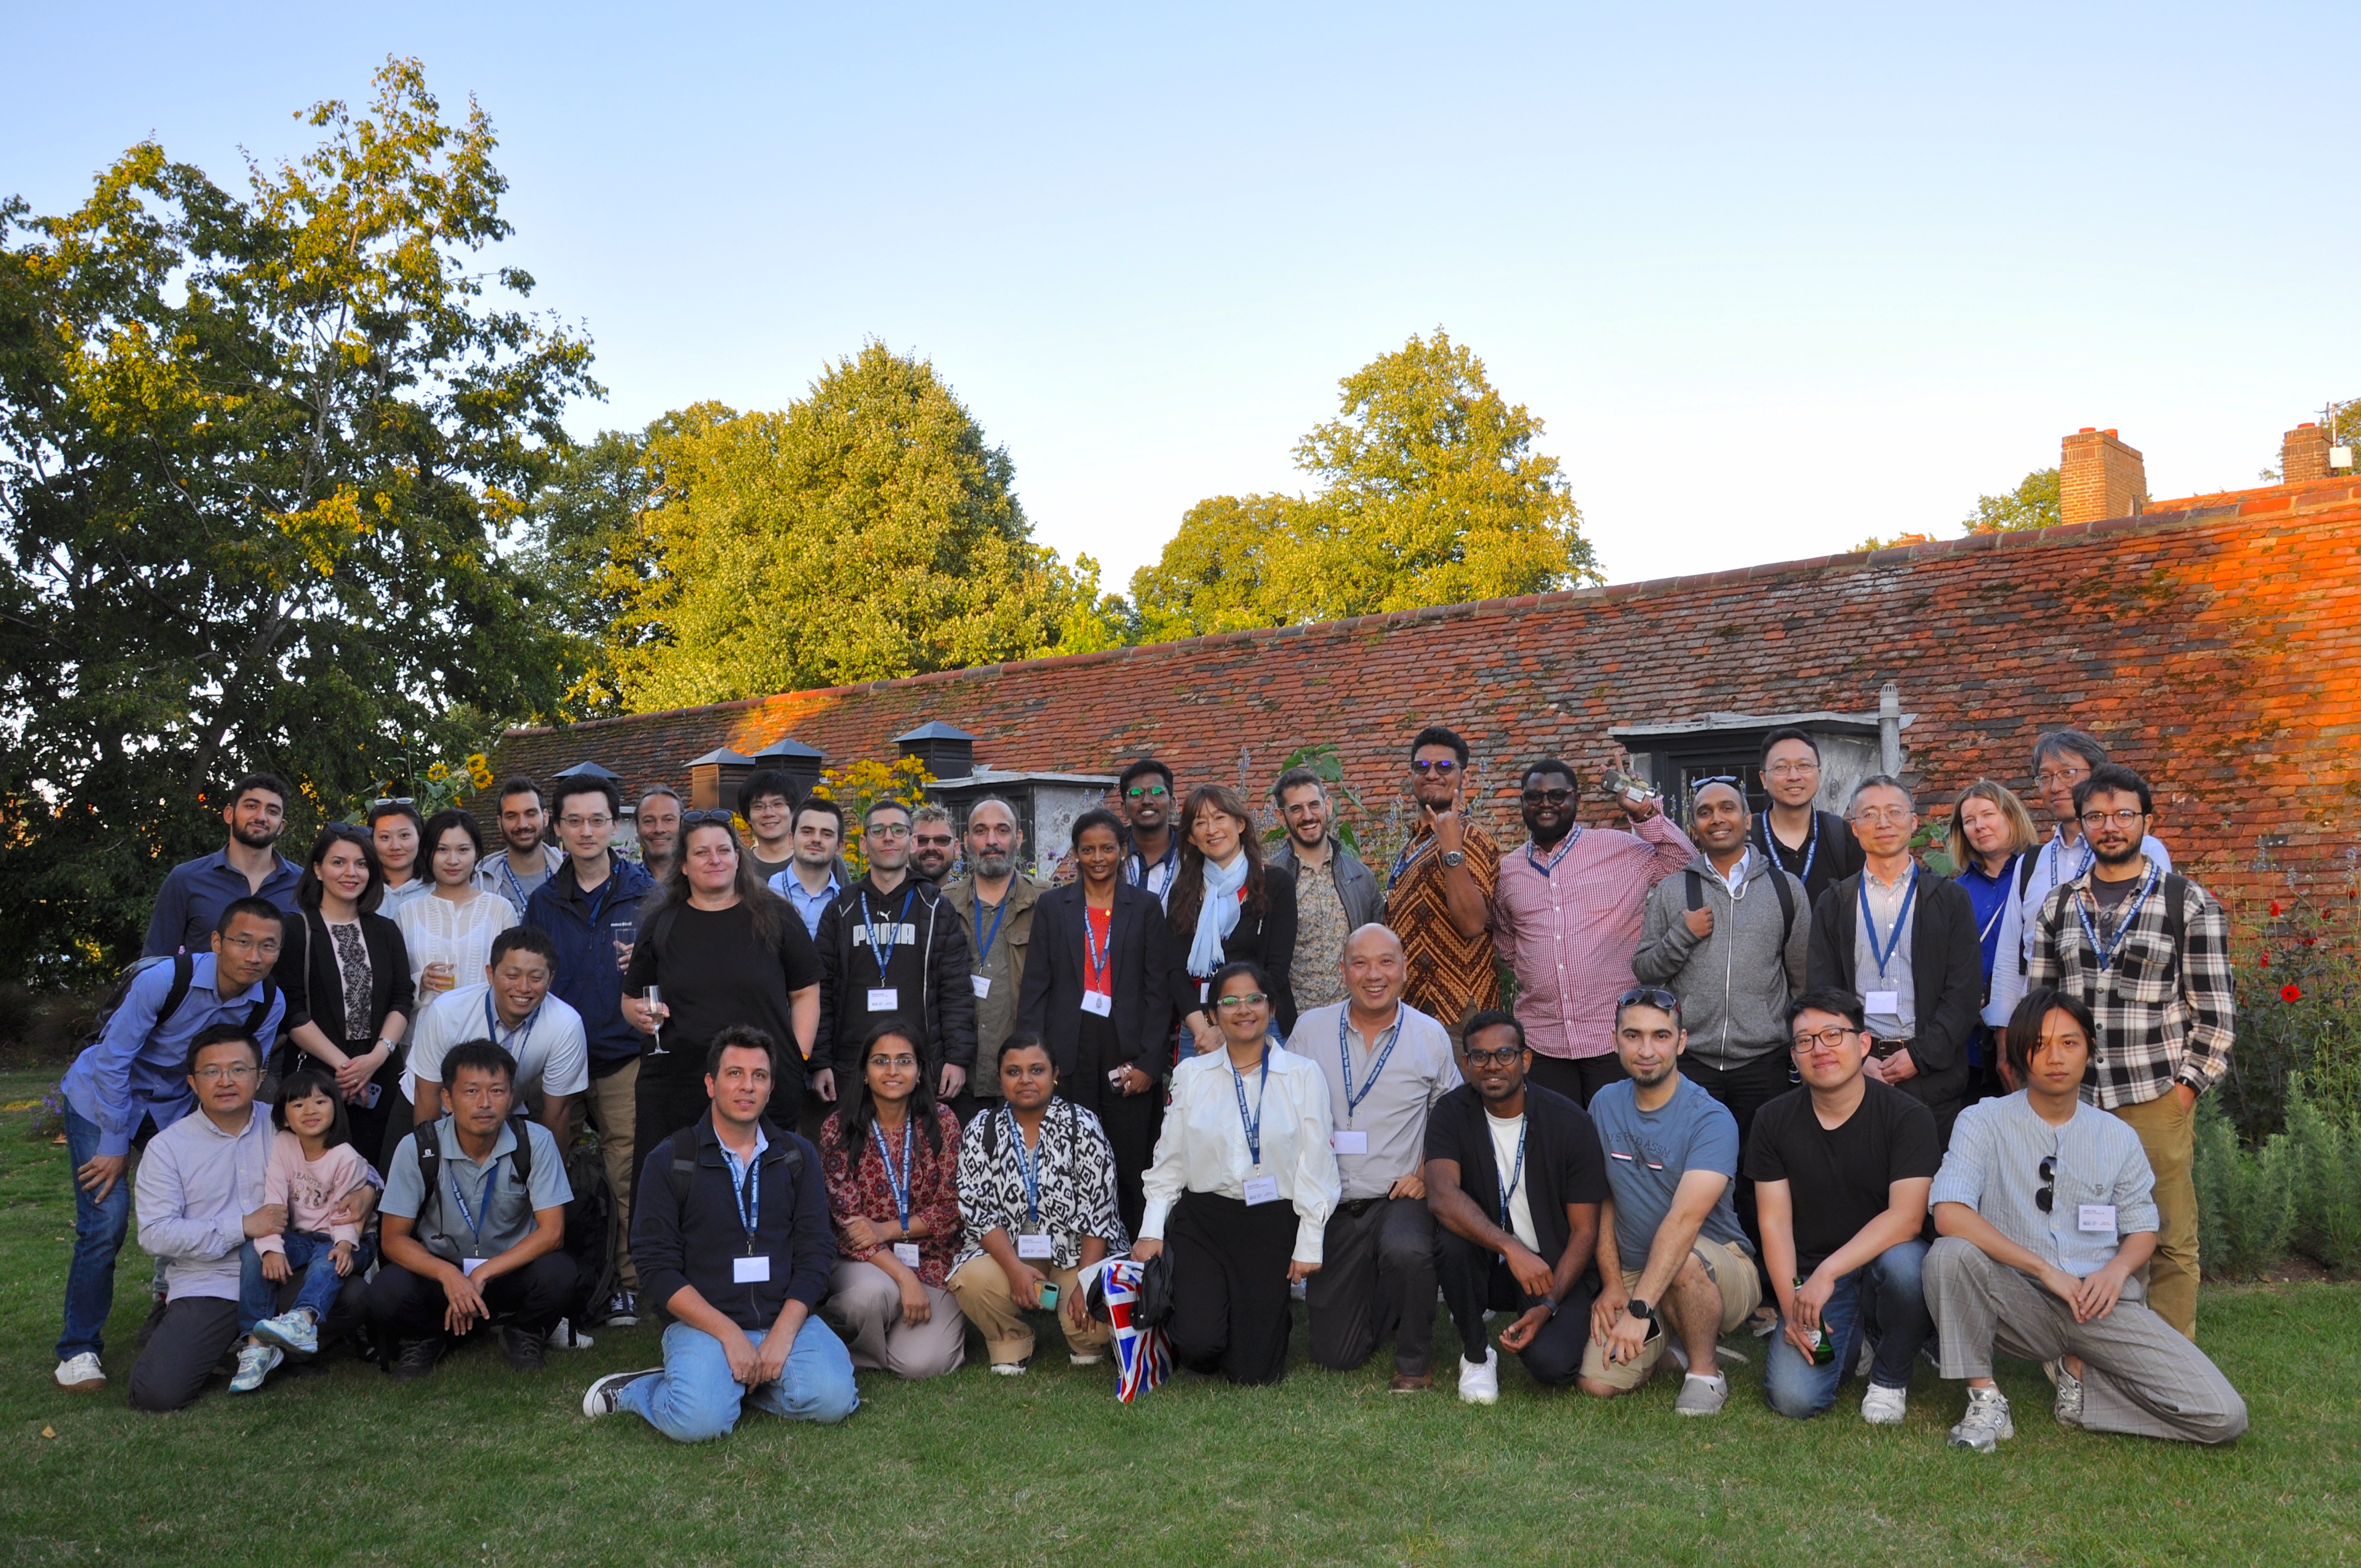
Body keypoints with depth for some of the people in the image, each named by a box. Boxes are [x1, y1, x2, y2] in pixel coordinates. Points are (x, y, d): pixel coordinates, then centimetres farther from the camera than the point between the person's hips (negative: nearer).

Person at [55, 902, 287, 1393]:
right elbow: (113, 1061, -22)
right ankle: (79, 1349, 1)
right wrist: (115, 1146, -17)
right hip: (101, 1099, -4)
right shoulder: (165, 980, -30)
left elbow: (241, 1083, -3)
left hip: (177, 1108, 4)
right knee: (106, 1221, -14)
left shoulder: (270, 1005, -16)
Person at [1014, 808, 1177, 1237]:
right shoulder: (1052, 906, 9)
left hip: (1127, 1049, 0)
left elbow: (1158, 989, 3)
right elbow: (1035, 987, 6)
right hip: (1069, 1051, 1)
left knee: (1132, 1161, 1)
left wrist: (1150, 1062, -5)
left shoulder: (1146, 907, 6)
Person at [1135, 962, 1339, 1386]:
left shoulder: (1303, 1076, 1)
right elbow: (1168, 1161, 8)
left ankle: (1272, 1317, 31)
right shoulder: (1190, 1074, 6)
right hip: (1202, 1219, 1)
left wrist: (1310, 1244, -2)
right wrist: (1151, 1231, 1)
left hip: (1272, 1224, -1)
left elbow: (1315, 1166, 1)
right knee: (1201, 1348, -16)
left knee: (1252, 1371, -3)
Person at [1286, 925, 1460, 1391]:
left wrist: (1428, 1172, -7)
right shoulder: (1310, 1029, 2)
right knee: (1334, 1355, 2)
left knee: (1406, 1251, -38)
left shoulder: (1430, 1035, 1)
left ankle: (1415, 1360, -9)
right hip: (1332, 1206, 2)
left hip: (1401, 1198, -2)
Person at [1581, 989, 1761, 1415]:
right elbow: (1603, 1200, 6)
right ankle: (1670, 1339, 18)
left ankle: (1705, 1372, -11)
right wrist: (1612, 1284, -6)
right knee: (1598, 1383, -13)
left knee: (1683, 1259, -39)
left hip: (1722, 1272, -5)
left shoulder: (1712, 1119, -20)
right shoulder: (1605, 1105, 0)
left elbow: (1685, 1219, -31)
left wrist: (1640, 1308, -39)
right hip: (1634, 1273, 5)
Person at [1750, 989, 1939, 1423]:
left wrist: (1828, 1273, -28)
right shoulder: (1774, 1122, 1)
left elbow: (1906, 1217, -19)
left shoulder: (1907, 1117, -8)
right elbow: (1775, 1224, -1)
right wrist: (1791, 1307, -14)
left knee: (1903, 1262, -38)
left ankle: (1890, 1379, -7)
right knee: (1794, 1398, -20)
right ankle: (1853, 1340, 16)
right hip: (1811, 1282, 2)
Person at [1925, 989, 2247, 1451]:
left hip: (2102, 1305, 3)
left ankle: (2079, 1373, 8)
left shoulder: (2118, 1138, 10)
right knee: (1951, 1253, -34)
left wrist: (2117, 1269, -8)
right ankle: (1985, 1399, -16)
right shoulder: (1984, 1122, -2)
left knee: (2224, 1418, -15)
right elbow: (1949, 1214, -16)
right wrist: (2046, 1270, -19)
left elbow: (2142, 1231, 16)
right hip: (2019, 1303, -3)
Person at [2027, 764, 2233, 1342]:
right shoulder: (2058, 905, 11)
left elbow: (2215, 1006, -1)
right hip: (2073, 1098, 3)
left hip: (2157, 1098, -3)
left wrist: (2189, 1084, -6)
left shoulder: (2190, 903, 0)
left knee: (2171, 1239, 3)